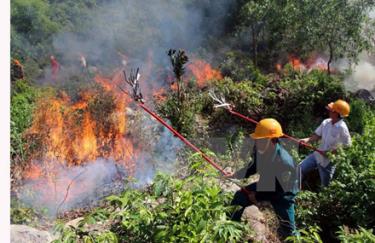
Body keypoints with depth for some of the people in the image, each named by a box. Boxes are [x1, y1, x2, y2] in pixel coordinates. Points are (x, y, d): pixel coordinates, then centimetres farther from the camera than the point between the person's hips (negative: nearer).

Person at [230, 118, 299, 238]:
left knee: (288, 230, 0)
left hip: (283, 194, -6)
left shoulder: (284, 162, -39)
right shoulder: (259, 149, -20)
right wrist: (237, 175, -9)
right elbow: (254, 166, 3)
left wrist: (257, 196, -21)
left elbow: (281, 190, -27)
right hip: (265, 185, 6)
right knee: (239, 197, -1)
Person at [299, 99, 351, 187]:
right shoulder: (326, 122, -2)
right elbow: (317, 135, 7)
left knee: (325, 186, 9)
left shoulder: (342, 128, -22)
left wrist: (330, 152, -21)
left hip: (328, 161, -6)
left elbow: (347, 146, -19)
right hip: (317, 155, 6)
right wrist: (307, 140, -11)